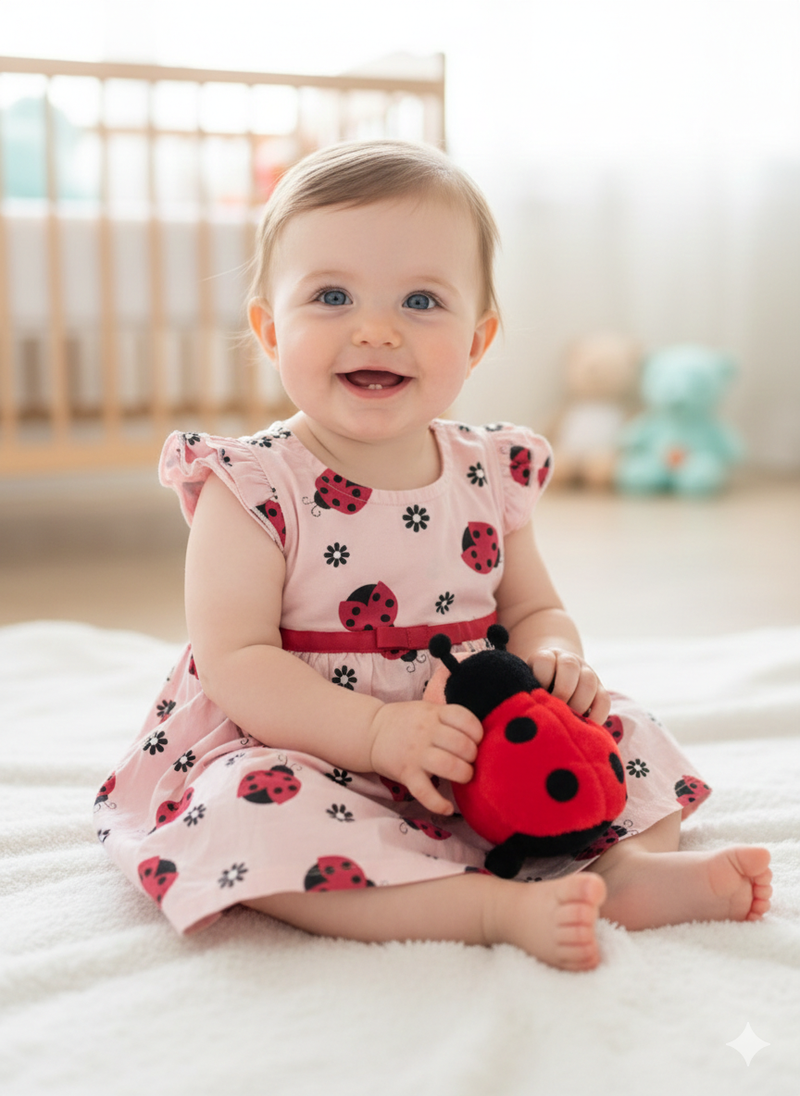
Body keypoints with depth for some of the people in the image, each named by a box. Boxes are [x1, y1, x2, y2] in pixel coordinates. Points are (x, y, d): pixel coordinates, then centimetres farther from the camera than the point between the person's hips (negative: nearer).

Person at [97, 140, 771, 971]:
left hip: (474, 759, 5)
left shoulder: (492, 474, 0)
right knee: (248, 813, -34)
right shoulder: (252, 488, -15)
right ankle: (497, 905, -34)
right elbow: (235, 663, -20)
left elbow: (533, 610, 10)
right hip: (299, 757, -4)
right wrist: (380, 730, -31)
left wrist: (551, 660, -15)